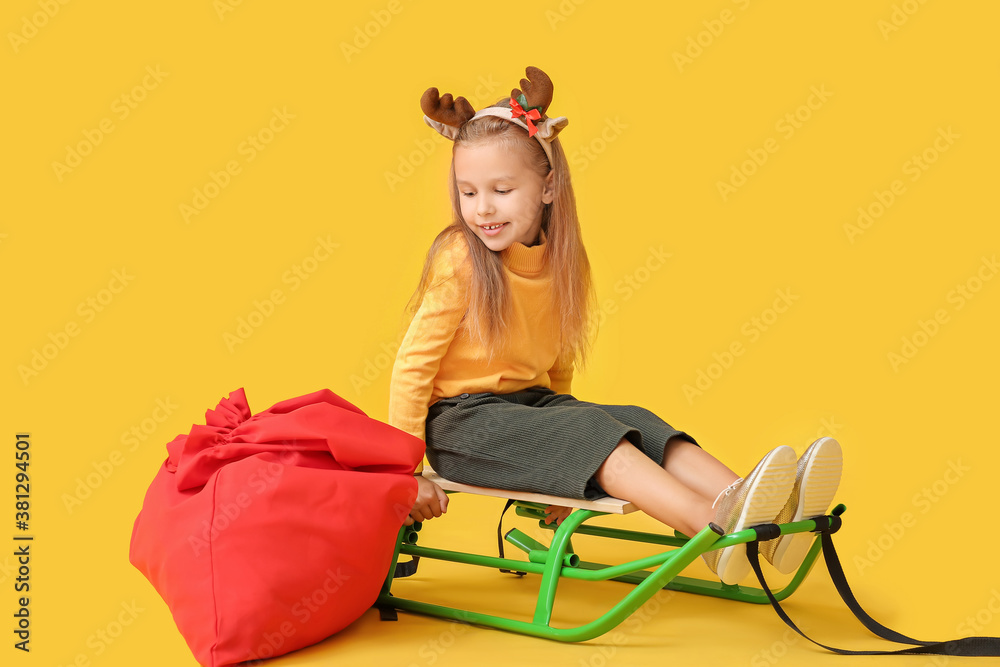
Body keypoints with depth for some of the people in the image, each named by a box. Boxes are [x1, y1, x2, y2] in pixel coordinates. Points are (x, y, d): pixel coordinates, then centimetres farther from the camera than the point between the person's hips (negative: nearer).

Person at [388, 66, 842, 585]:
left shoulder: (565, 263, 4)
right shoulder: (461, 260, -13)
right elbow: (412, 365, -11)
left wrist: (560, 449, 22)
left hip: (532, 405, 6)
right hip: (461, 418, -5)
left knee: (639, 426, -19)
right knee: (593, 430, -29)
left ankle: (766, 523, -36)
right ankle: (714, 527, -48)